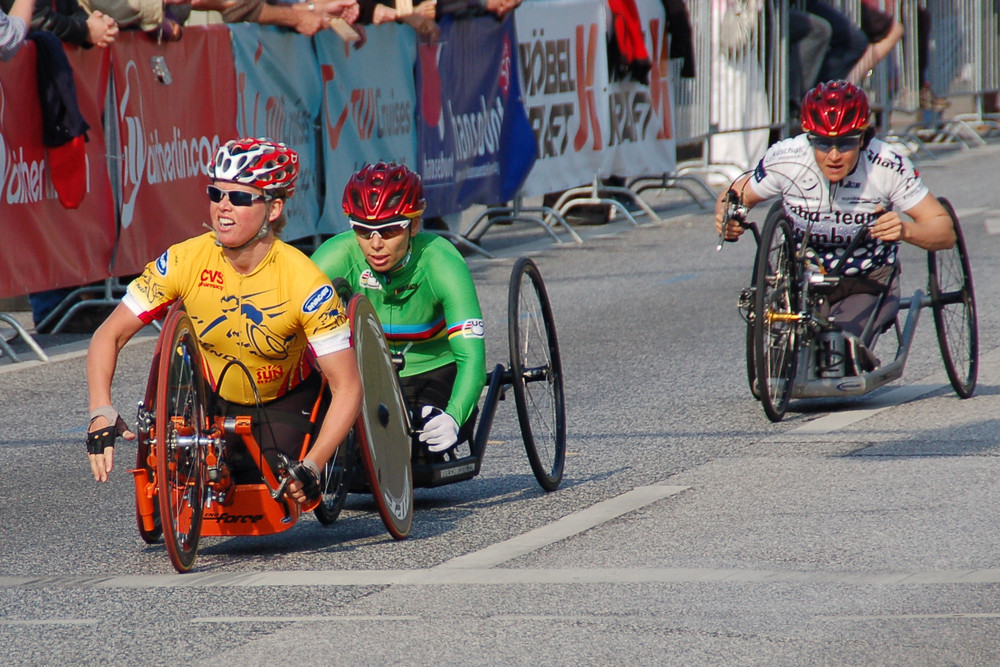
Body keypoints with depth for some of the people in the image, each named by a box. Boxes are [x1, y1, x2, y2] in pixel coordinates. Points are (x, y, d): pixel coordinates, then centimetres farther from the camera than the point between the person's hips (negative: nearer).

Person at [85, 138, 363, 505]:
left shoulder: (306, 283, -30)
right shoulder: (184, 261, -25)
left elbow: (347, 387, -27)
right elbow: (109, 335, -18)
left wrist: (310, 469, -38)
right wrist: (101, 412, -35)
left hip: (285, 402, -2)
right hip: (212, 401, 2)